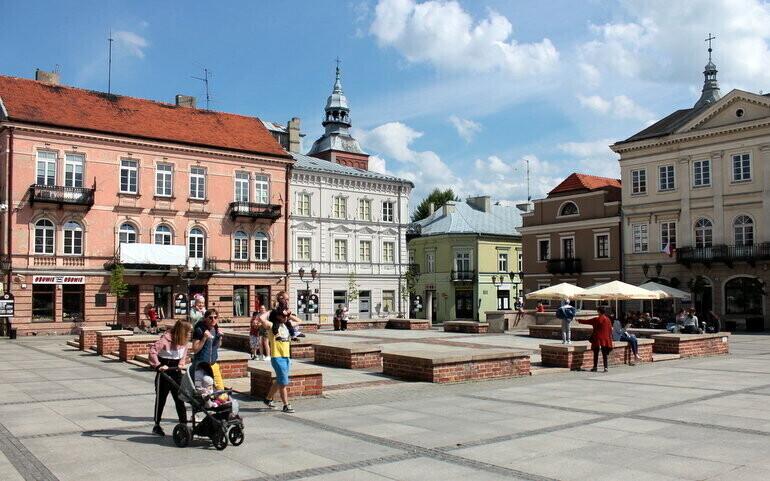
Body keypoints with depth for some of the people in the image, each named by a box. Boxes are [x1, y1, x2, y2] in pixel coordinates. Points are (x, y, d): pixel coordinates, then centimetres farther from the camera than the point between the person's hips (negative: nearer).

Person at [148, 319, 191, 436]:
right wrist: (158, 365, -33)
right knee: (161, 398, 6)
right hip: (164, 372, -6)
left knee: (180, 398, 4)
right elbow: (152, 351, -27)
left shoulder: (183, 341, 1)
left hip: (176, 371, 6)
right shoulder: (166, 339, -20)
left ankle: (184, 424, 7)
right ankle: (157, 426, 19)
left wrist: (181, 364, 0)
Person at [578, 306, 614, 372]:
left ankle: (595, 367, 11)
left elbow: (586, 321, 1)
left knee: (596, 354, 7)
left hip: (597, 339, -3)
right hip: (605, 339, 3)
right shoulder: (608, 319, 1)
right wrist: (610, 339, 12)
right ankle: (605, 367, -5)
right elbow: (610, 329, 4)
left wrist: (579, 320, 15)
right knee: (604, 354, 4)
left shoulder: (596, 319, -9)